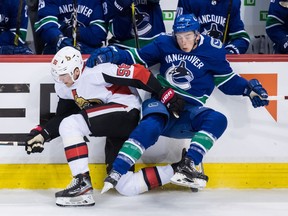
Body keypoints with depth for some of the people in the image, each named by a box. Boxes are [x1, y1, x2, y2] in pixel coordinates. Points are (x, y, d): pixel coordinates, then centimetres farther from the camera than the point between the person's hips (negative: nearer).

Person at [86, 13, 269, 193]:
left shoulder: (212, 50, 1)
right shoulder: (164, 43, 3)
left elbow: (227, 80, 12)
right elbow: (138, 58, 11)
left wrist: (248, 88, -2)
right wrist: (112, 55, -4)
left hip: (189, 111, 2)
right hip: (161, 102, -1)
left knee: (218, 120, -27)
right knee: (150, 127, -33)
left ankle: (187, 166, -37)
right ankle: (115, 173, -41)